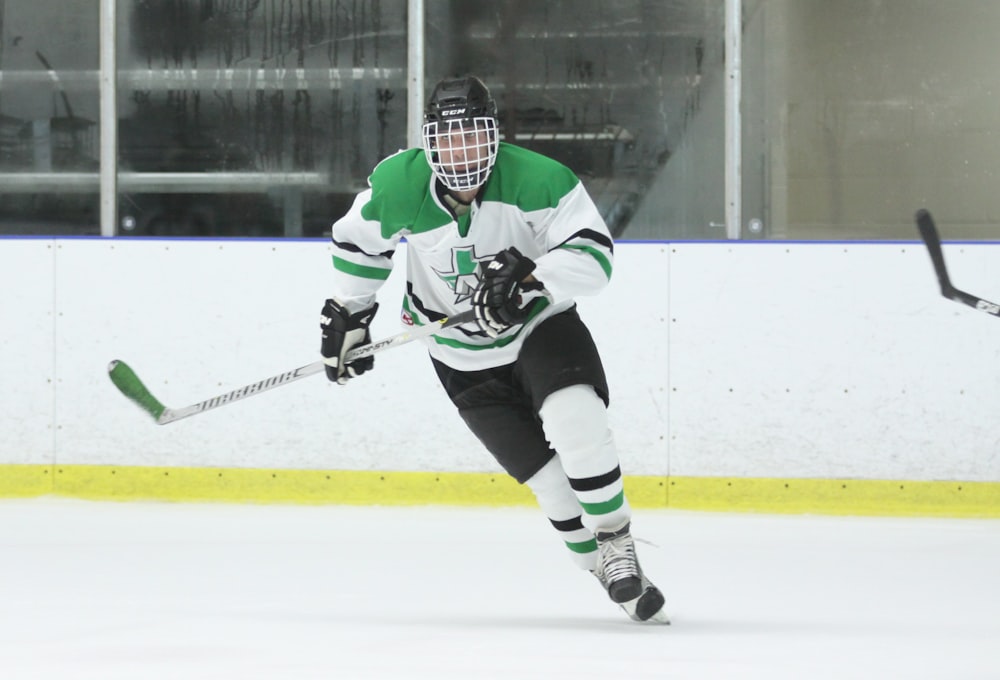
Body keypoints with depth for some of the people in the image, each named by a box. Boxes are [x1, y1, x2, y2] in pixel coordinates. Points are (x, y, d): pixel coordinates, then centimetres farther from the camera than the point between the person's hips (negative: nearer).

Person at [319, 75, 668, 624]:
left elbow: (594, 256, -26)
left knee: (576, 422, -29)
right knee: (550, 479, -8)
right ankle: (613, 578, 6)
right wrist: (347, 316, 8)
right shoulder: (397, 187, -15)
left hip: (541, 326, -1)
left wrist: (531, 274, -41)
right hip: (465, 360, 2)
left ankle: (617, 546, -13)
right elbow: (358, 240, 6)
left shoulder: (537, 181, -23)